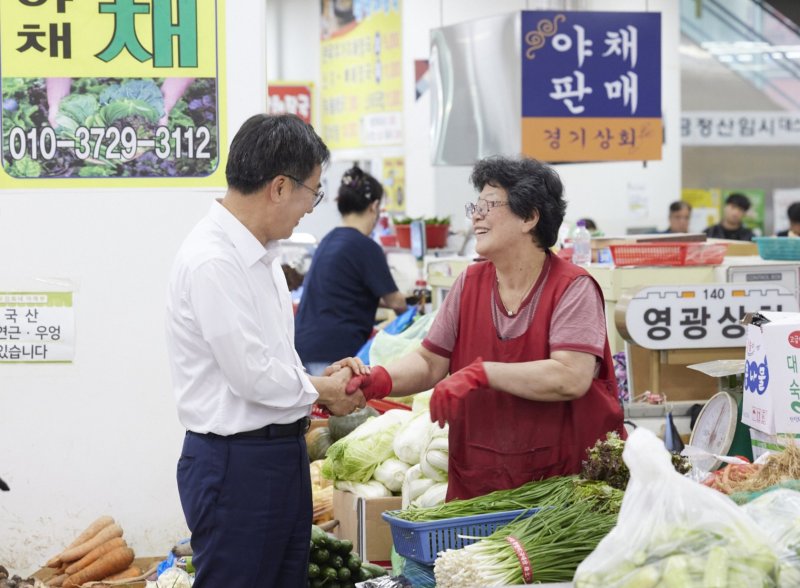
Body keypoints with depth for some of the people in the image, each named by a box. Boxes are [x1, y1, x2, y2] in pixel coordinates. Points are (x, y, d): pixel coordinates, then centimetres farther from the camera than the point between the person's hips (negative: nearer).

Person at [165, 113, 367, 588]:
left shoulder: (261, 255, 11)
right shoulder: (212, 261, -20)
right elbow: (252, 375, -19)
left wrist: (323, 380, 2)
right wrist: (325, 391, -4)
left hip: (283, 454, 10)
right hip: (234, 464, -10)